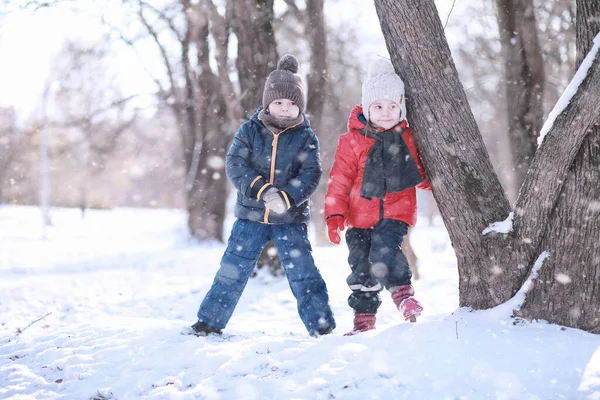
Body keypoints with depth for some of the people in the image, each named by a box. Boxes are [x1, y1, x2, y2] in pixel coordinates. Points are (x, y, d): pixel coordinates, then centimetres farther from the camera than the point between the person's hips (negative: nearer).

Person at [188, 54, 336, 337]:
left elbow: (310, 175, -10)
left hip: (291, 218, -1)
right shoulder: (249, 130, -1)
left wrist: (286, 198, -26)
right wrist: (261, 190, -24)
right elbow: (235, 165, -10)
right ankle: (209, 321, 17)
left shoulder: (306, 138, -2)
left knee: (303, 272, -2)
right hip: (251, 215, 1)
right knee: (232, 270, 5)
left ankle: (322, 326, 8)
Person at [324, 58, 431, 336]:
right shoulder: (352, 140, -2)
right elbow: (340, 180, 0)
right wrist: (335, 214, -9)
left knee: (383, 251, -28)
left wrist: (432, 182, -4)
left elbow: (421, 170, 17)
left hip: (396, 211, -1)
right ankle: (364, 319, 21)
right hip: (361, 215, 2)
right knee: (361, 268, 7)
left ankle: (402, 292, -8)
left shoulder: (409, 136, 2)